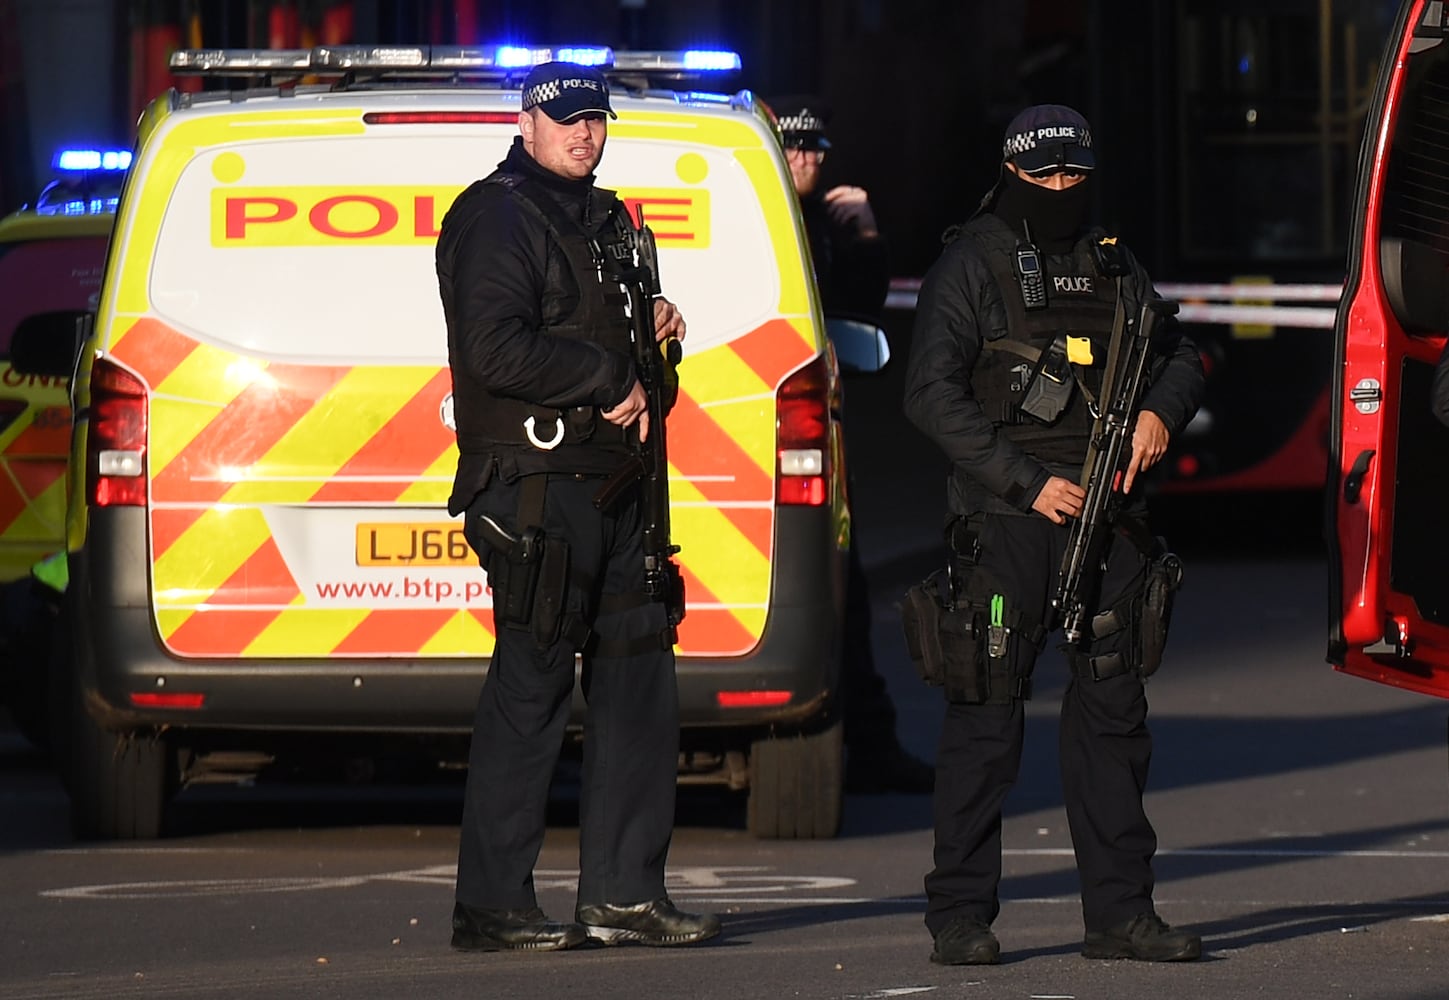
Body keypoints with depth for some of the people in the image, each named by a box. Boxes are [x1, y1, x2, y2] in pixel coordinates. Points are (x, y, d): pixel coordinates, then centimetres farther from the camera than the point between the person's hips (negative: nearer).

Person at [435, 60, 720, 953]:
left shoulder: (604, 219, 20)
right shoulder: (496, 217, -8)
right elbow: (500, 351, -19)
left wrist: (652, 328, 11)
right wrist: (612, 377, -14)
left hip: (611, 488, 9)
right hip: (536, 486, -9)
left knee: (639, 681, 8)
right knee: (531, 688, -8)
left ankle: (624, 894, 13)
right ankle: (492, 906, -4)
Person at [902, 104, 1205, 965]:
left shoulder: (1114, 267, 16)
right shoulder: (971, 264, 0)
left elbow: (1179, 354, 25)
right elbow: (933, 394, -7)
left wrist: (1162, 411, 1)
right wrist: (1026, 482, -13)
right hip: (1007, 516, -5)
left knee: (1113, 709, 6)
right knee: (987, 713, -4)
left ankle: (1120, 910, 10)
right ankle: (961, 914, 0)